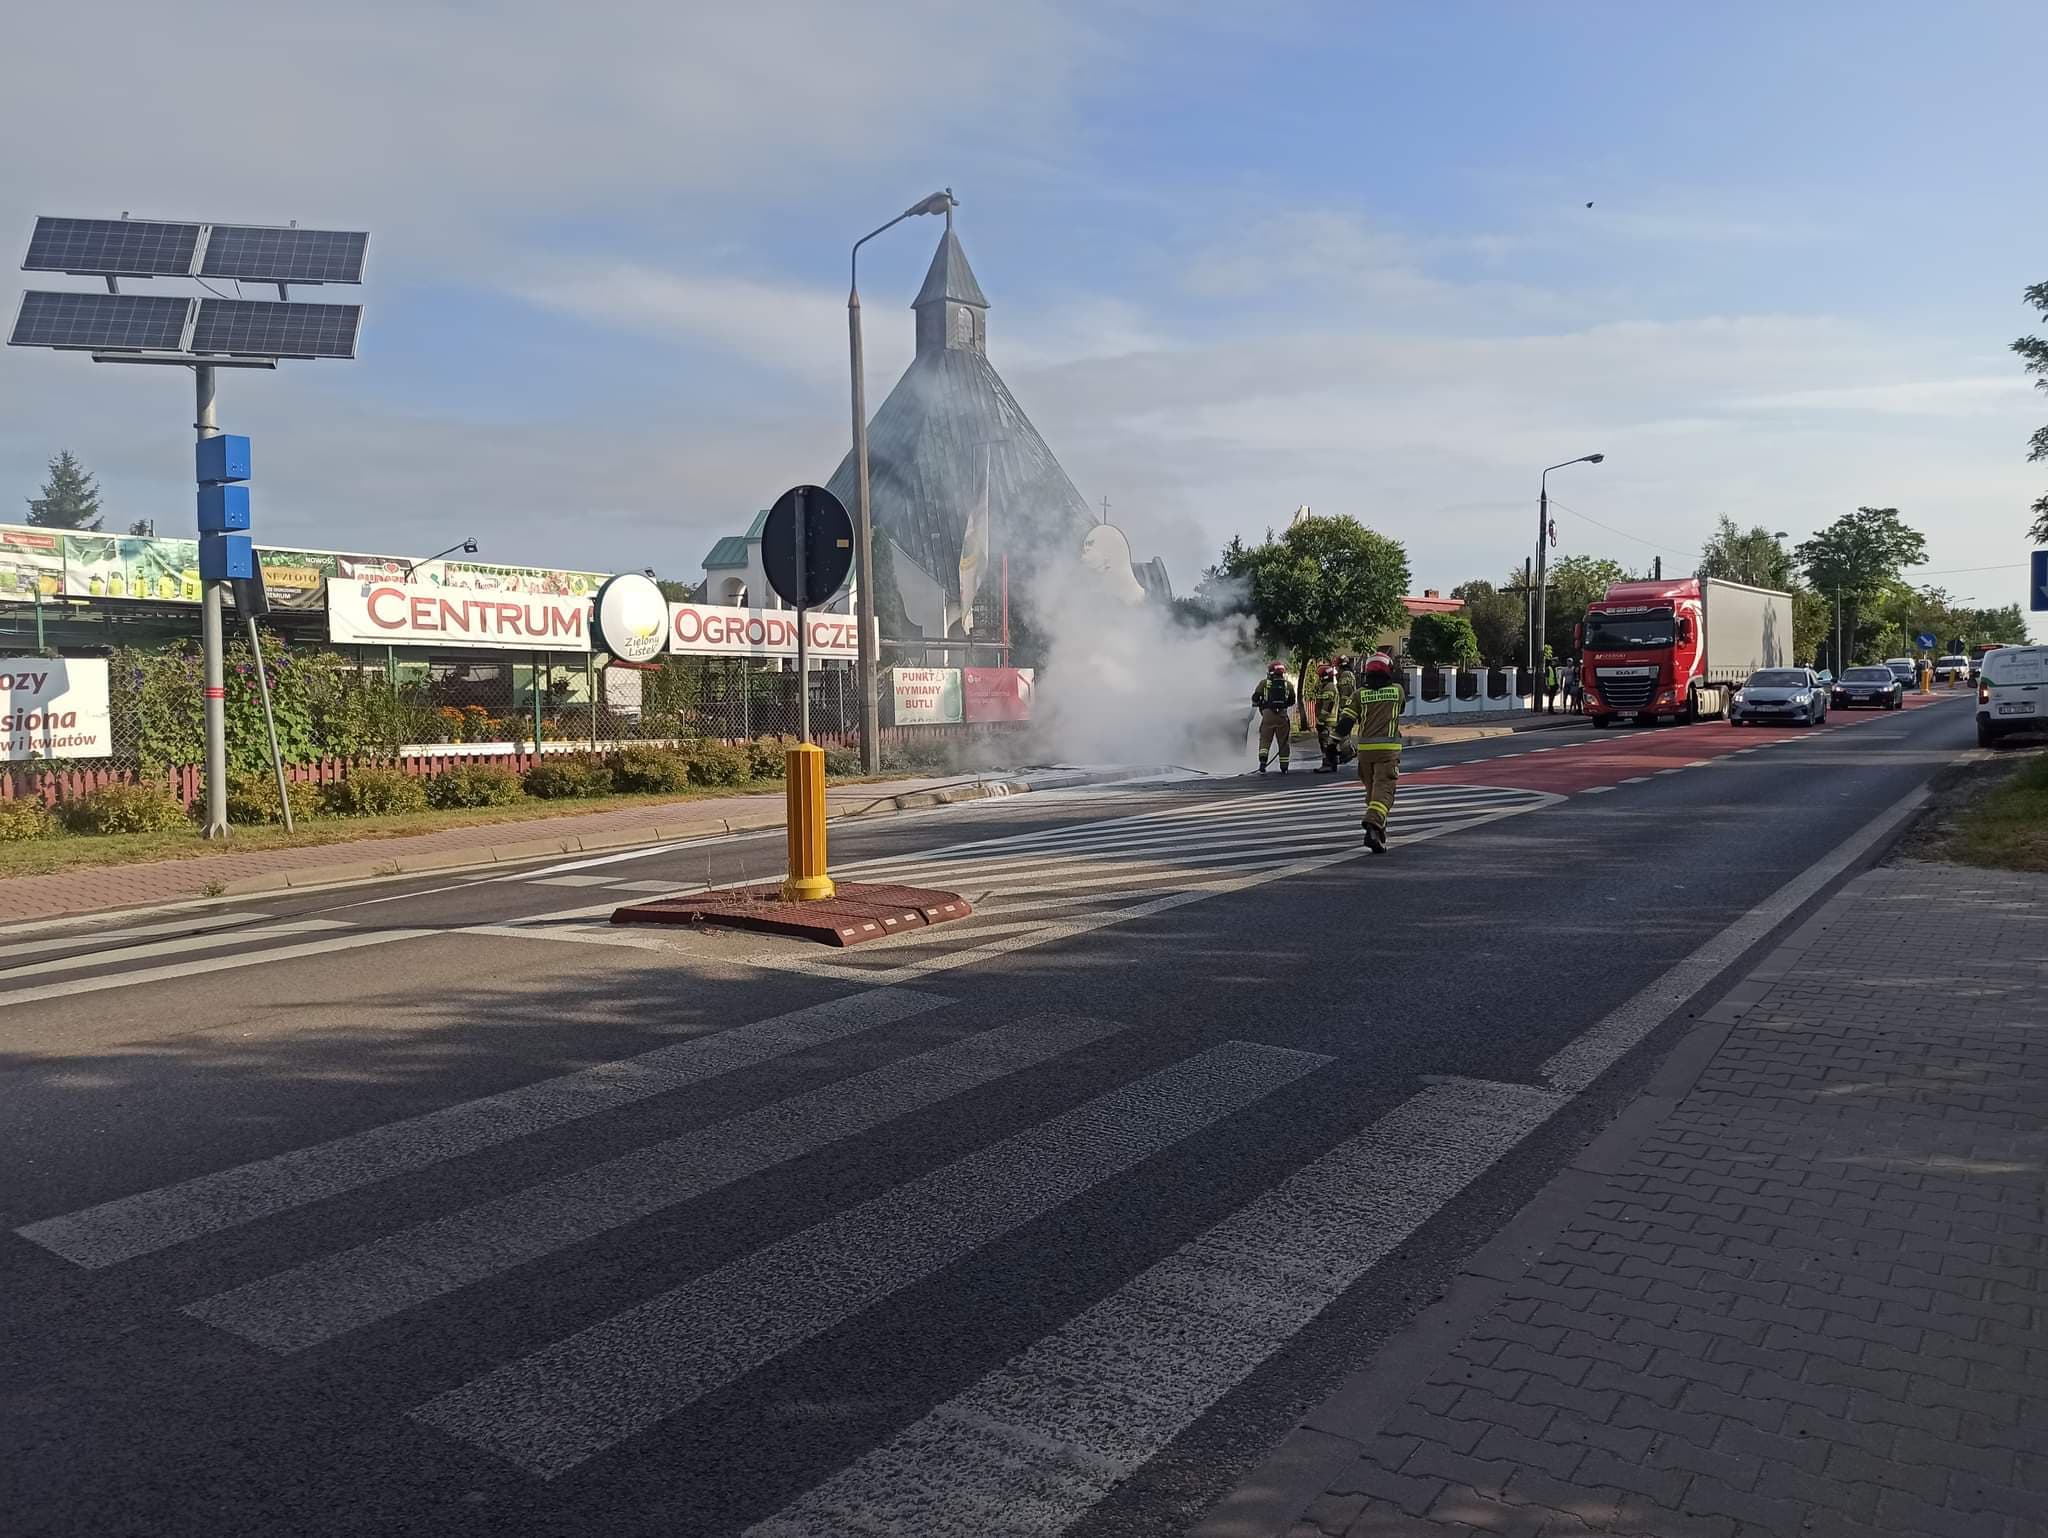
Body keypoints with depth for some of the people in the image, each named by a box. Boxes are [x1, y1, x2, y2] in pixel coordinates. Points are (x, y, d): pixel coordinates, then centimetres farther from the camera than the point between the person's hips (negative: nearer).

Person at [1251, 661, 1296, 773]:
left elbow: (1255, 697, -2)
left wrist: (1257, 705, 19)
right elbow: (1292, 701, 16)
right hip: (1283, 715, 2)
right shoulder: (1288, 685, 9)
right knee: (1283, 742, 10)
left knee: (1265, 740, 3)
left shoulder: (1264, 683, 2)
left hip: (1268, 714, -2)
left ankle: (1262, 763, -16)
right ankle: (1284, 768, 14)